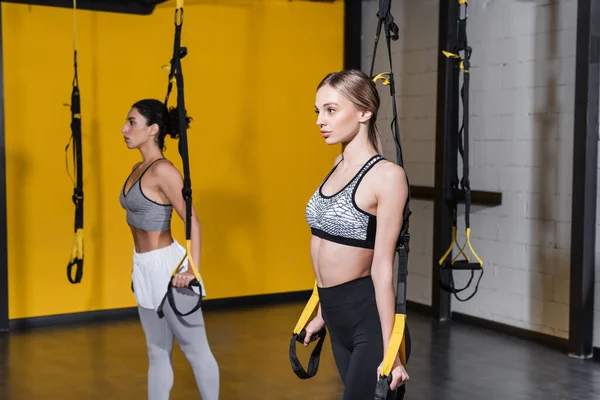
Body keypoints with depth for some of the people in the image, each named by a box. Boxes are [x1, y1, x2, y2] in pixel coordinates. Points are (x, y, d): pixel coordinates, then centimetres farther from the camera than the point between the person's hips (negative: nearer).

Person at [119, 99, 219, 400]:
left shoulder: (162, 170, -16)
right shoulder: (138, 169, 9)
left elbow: (192, 220, -20)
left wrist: (193, 269, -25)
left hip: (166, 267, -9)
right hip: (143, 268, 9)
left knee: (195, 349, 4)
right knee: (157, 353, 16)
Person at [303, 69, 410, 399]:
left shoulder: (386, 175, -16)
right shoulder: (339, 165, 7)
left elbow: (382, 266, -19)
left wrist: (389, 351, -19)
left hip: (370, 317, -8)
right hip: (339, 318, 8)